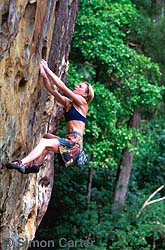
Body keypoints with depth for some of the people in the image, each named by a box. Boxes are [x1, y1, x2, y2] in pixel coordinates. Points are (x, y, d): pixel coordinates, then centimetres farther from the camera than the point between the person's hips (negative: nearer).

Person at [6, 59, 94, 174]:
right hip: (70, 140, 9)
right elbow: (52, 90, 15)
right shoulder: (68, 103, 22)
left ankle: (22, 163, -34)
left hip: (75, 141, -9)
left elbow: (62, 87, -4)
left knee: (44, 142, -20)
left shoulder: (82, 102, 0)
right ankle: (37, 164, 6)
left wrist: (47, 69, -1)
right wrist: (44, 74, 3)